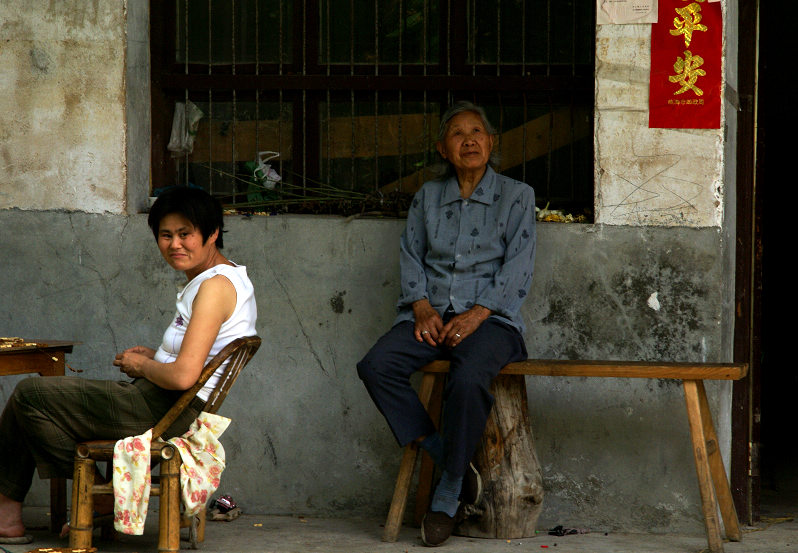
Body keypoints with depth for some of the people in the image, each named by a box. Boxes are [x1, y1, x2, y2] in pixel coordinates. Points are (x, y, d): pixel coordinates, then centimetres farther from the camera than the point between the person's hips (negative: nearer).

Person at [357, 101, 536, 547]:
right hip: (432, 313, 4)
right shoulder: (428, 197, 20)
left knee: (469, 379, -36)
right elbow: (411, 257, 12)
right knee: (376, 366, -26)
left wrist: (477, 314, -14)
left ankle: (449, 492, -20)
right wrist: (423, 307, -7)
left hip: (491, 316, -4)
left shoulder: (516, 196, 9)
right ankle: (449, 460, -19)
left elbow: (518, 268, -1)